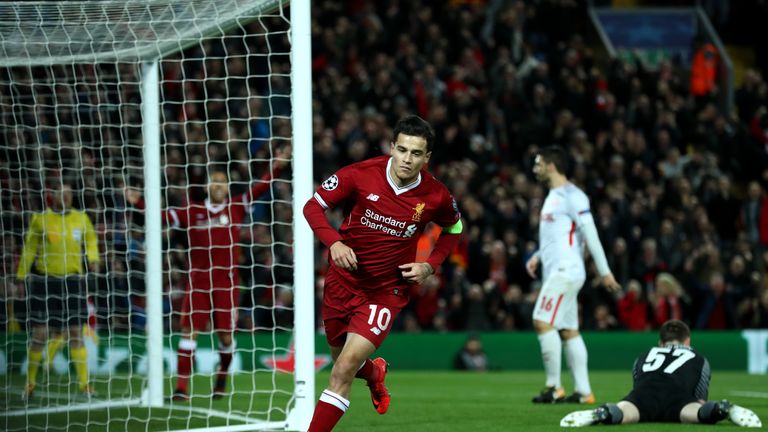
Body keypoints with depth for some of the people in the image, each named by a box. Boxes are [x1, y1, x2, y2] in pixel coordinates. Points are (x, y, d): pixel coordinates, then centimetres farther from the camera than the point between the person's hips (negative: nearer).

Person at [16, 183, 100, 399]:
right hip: (44, 280, -2)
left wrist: (93, 258, 3)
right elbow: (29, 247, 6)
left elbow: (91, 240, 20)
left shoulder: (81, 218, 5)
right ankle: (30, 383, 12)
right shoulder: (40, 219, -1)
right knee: (40, 334, -2)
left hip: (73, 280, 2)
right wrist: (22, 275, 7)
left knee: (76, 333, 1)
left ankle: (84, 384, 5)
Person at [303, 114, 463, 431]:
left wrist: (430, 266, -6)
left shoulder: (436, 196, -12)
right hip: (343, 281, 2)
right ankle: (374, 373, 58)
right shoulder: (360, 175, -16)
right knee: (342, 359, 21)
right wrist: (334, 242, -25)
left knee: (345, 369, -17)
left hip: (388, 290, -2)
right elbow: (313, 206, -8)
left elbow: (453, 228, 10)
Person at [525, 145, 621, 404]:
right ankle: (583, 391, 5)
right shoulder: (553, 196, 19)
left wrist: (604, 271, -16)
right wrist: (537, 257, 15)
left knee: (543, 322, -14)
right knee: (569, 331, 6)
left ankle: (554, 387, -11)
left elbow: (590, 234, -14)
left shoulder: (571, 196, -11)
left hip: (565, 271, -10)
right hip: (556, 271, 10)